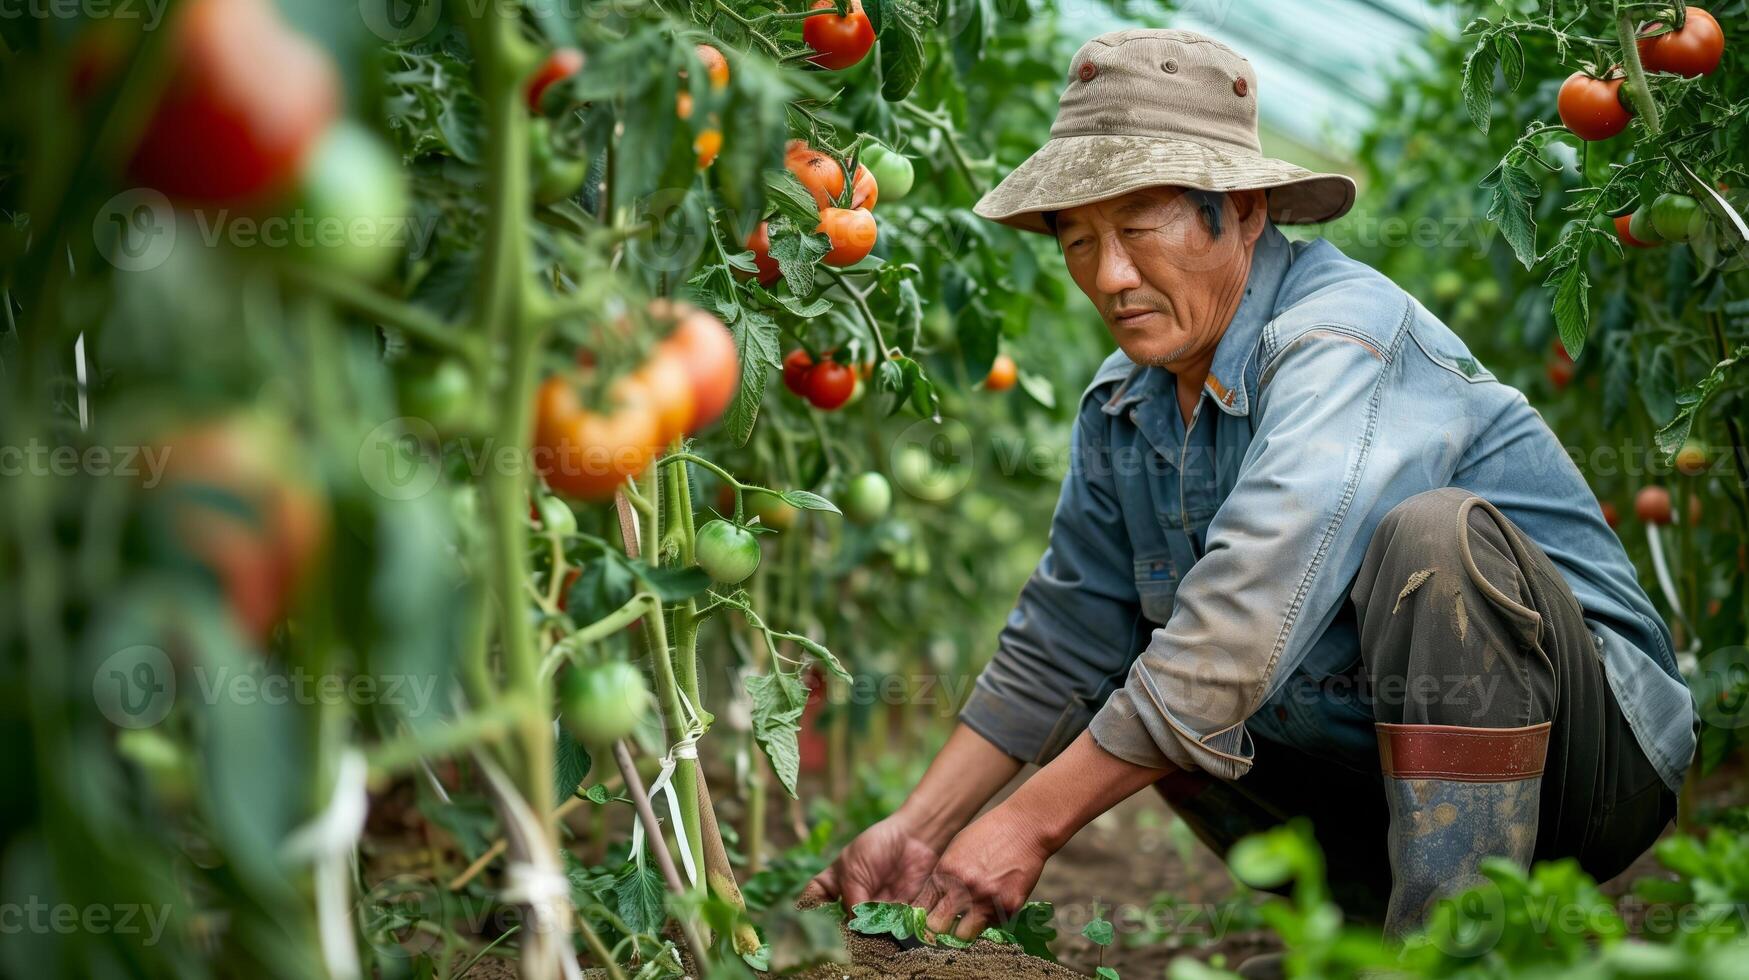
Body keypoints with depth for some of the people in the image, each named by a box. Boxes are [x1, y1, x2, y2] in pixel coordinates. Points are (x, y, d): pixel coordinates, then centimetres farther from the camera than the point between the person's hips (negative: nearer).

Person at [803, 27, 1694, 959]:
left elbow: (1237, 639, -34)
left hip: (1591, 748, -8)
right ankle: (1378, 919, 5)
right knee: (1111, 678, 6)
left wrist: (1035, 821, -30)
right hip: (1369, 765, 8)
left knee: (1435, 534, -33)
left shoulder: (1347, 344, -24)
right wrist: (917, 831, 1)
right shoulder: (1121, 409, 2)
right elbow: (1053, 648, 9)